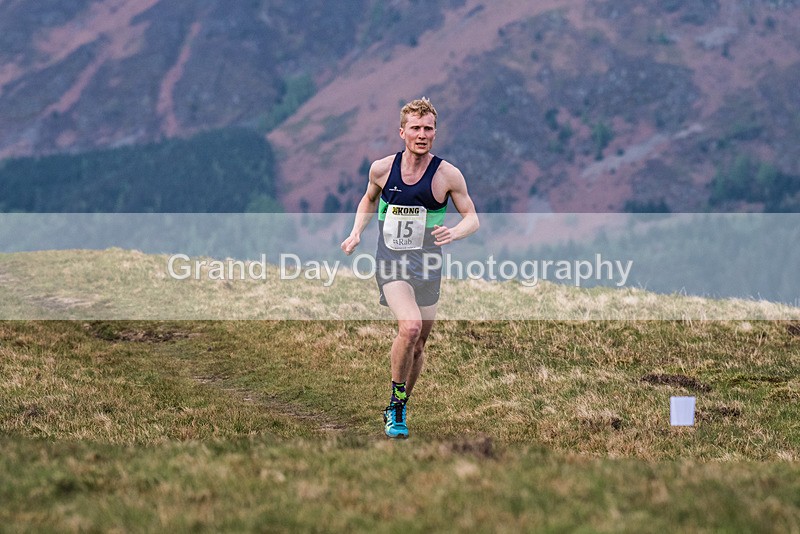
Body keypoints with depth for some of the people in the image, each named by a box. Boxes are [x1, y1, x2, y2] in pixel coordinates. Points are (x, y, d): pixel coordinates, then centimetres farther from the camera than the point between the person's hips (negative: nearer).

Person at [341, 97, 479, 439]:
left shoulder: (447, 175, -7)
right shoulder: (382, 169, -2)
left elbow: (472, 218, -1)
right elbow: (369, 199, 20)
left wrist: (454, 233, -22)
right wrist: (356, 232, 5)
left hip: (427, 266, 2)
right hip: (390, 262, -1)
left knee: (418, 344, 11)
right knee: (410, 326, -26)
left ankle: (398, 409, 34)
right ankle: (396, 401, -9)